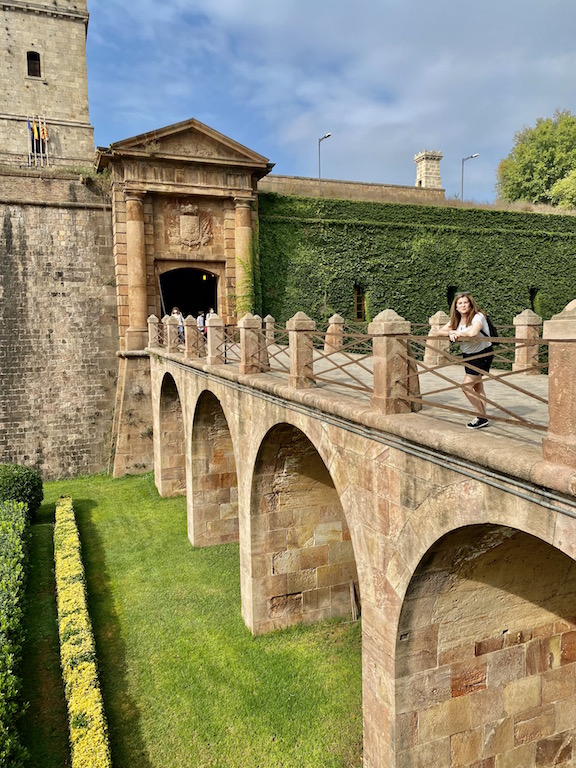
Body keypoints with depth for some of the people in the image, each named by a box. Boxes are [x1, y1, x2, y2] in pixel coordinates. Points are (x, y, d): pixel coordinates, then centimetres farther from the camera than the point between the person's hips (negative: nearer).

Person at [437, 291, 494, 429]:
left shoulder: (478, 317, -20)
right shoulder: (455, 319, 3)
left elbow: (472, 332, -40)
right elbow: (440, 332, 0)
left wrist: (457, 333, -23)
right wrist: (451, 332, -21)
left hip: (483, 354, -9)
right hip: (468, 355, 9)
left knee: (466, 386, -12)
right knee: (477, 386, 13)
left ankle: (481, 418, -1)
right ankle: (482, 418, 22)